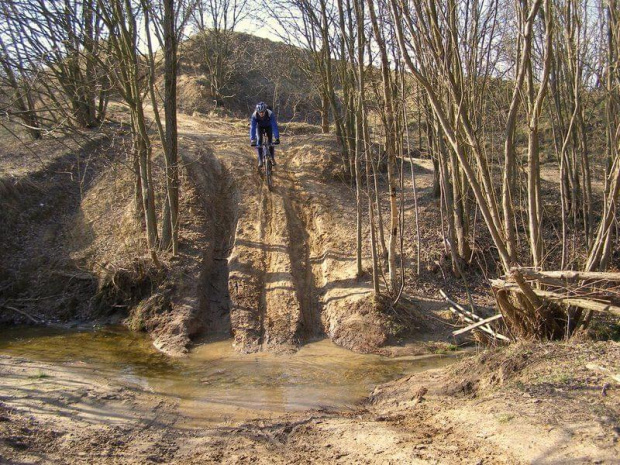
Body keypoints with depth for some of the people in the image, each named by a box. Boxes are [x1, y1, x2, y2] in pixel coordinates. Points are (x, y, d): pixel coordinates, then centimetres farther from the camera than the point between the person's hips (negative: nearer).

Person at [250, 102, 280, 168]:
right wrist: (252, 140, -48)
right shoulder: (254, 115, -35)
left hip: (268, 126, 0)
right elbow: (252, 128, -38)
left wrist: (277, 138, -51)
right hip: (259, 126, 0)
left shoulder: (270, 114, -38)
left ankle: (272, 158, 3)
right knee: (259, 140, -17)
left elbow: (274, 126, -41)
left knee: (270, 140, -14)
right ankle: (260, 160, -10)